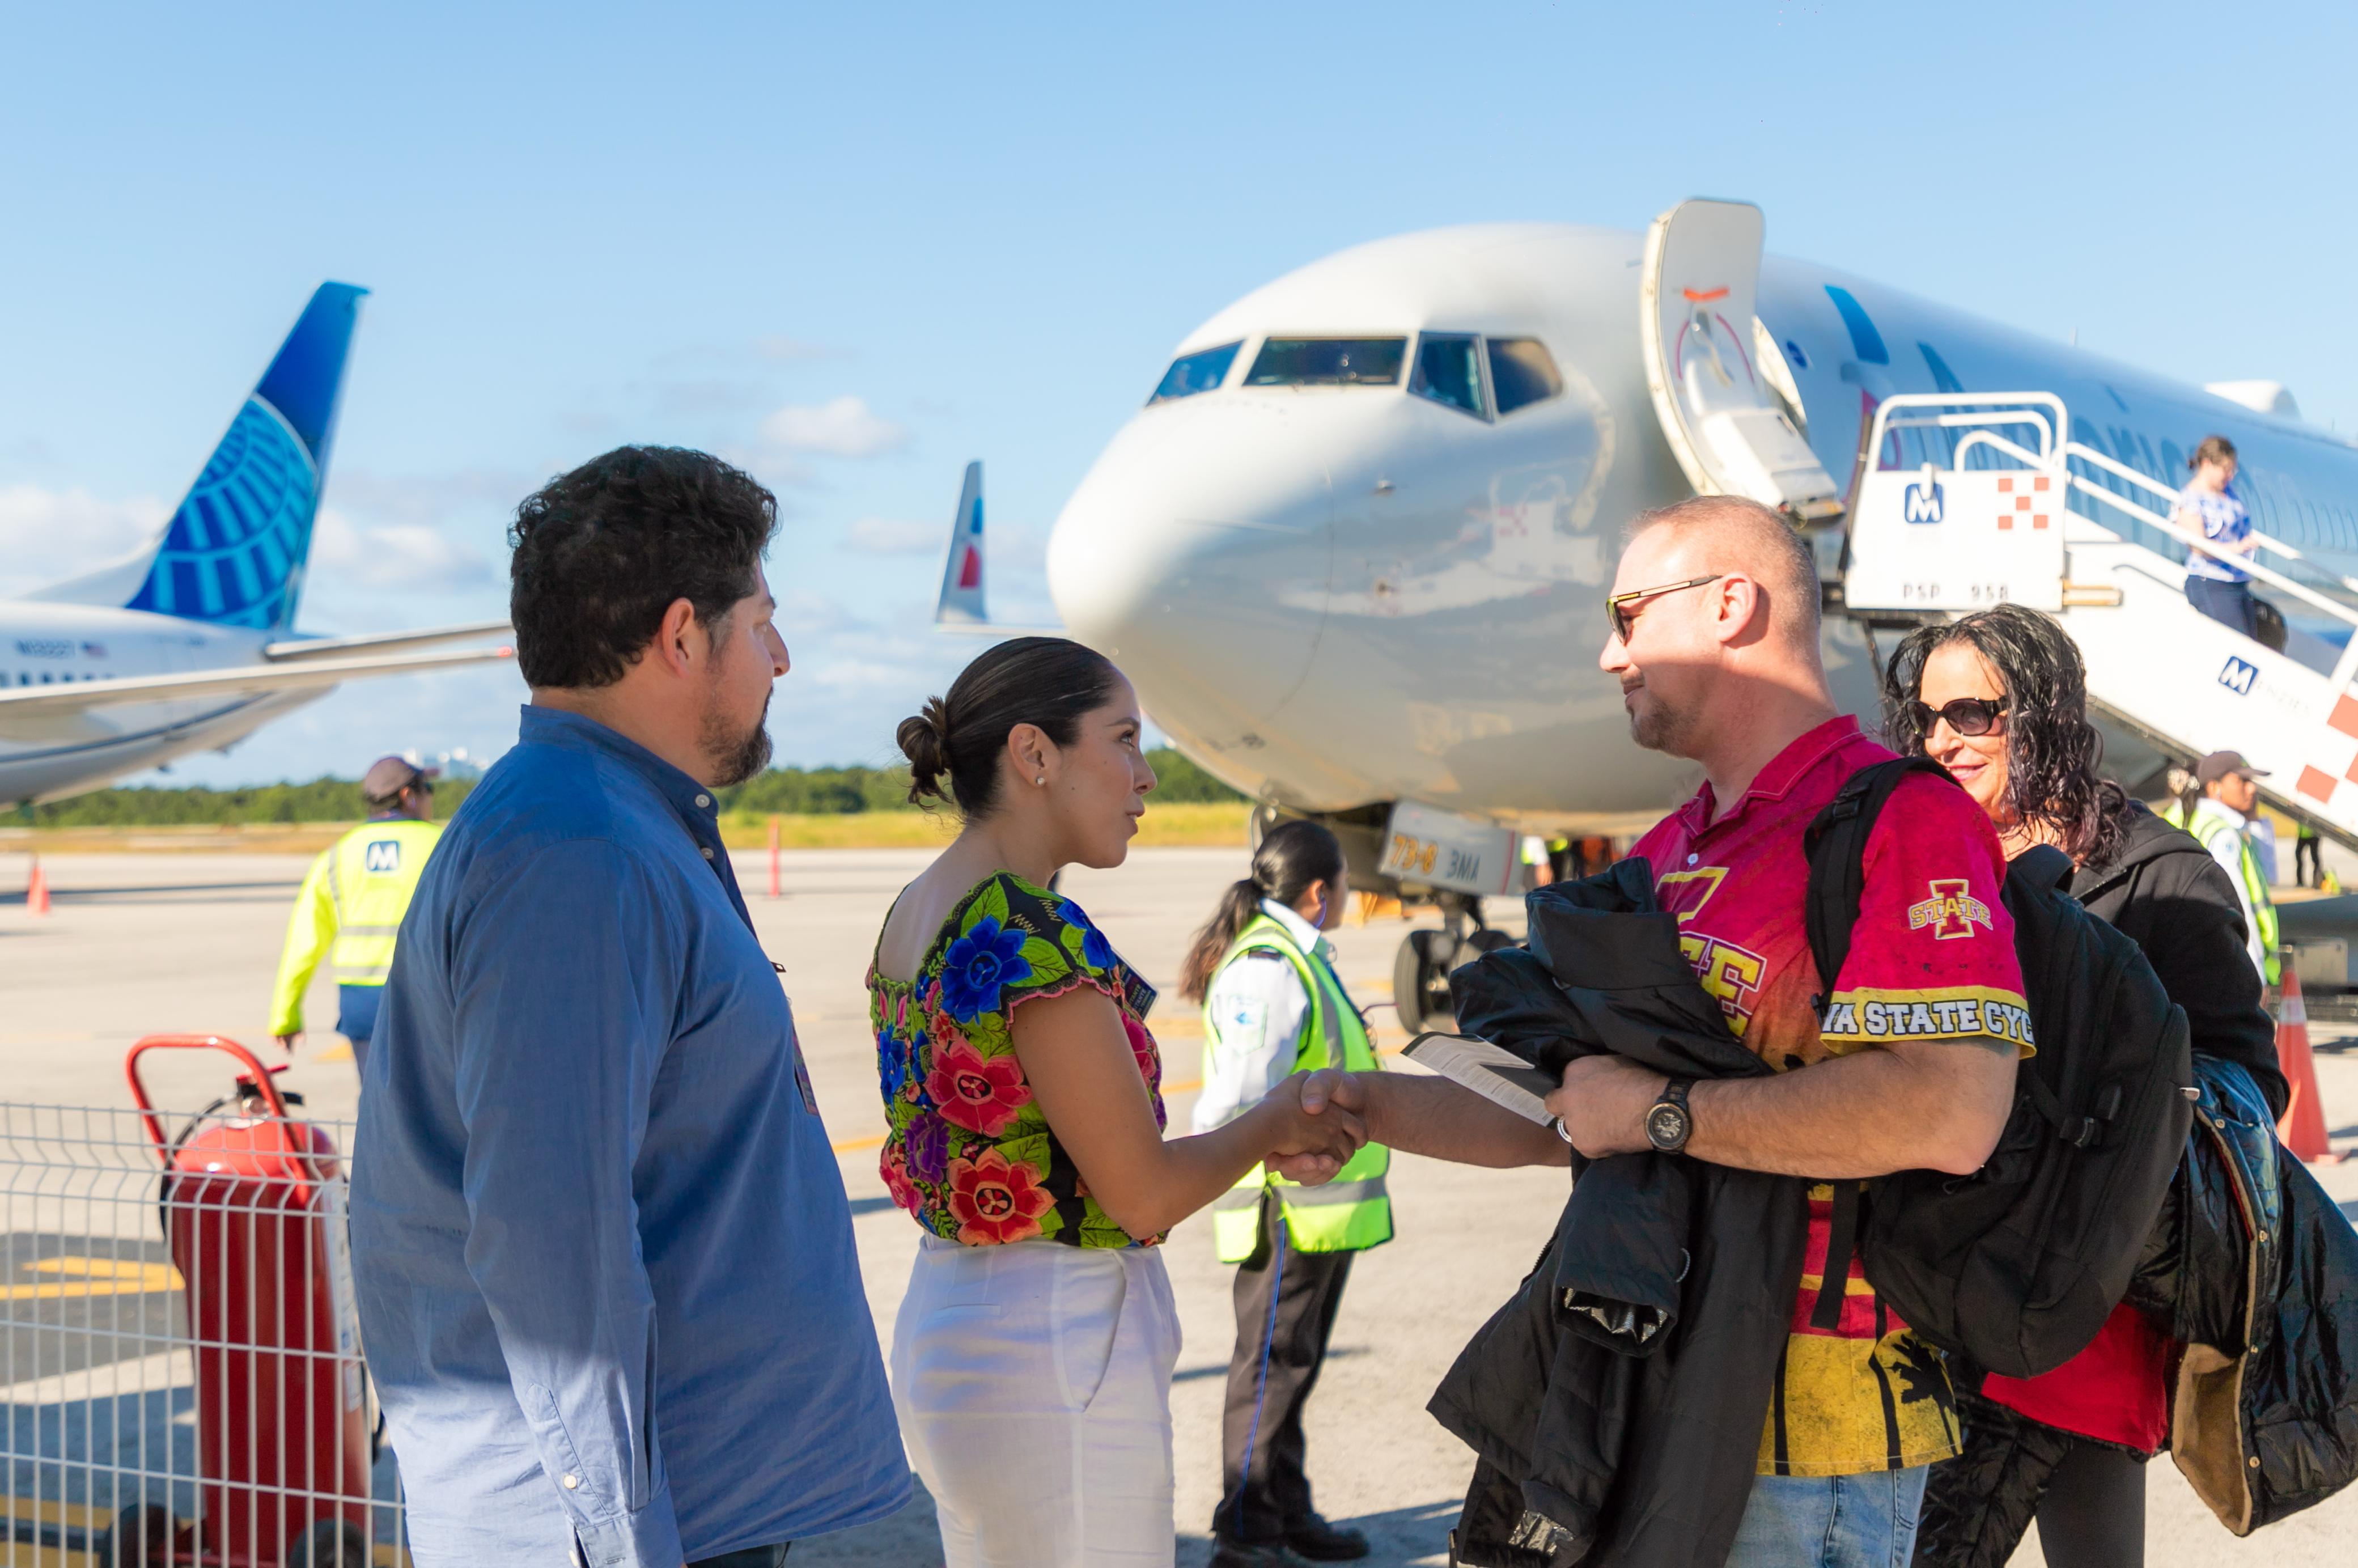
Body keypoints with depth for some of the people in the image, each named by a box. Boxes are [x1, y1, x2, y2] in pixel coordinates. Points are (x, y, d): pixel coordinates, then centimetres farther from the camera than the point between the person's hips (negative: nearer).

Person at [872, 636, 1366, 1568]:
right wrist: (1274, 1122, 0)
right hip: (1054, 1349, -10)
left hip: (943, 1323, 10)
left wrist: (1262, 1139, 10)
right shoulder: (1031, 930, -19)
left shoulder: (913, 916, 10)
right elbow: (1145, 1194, -18)